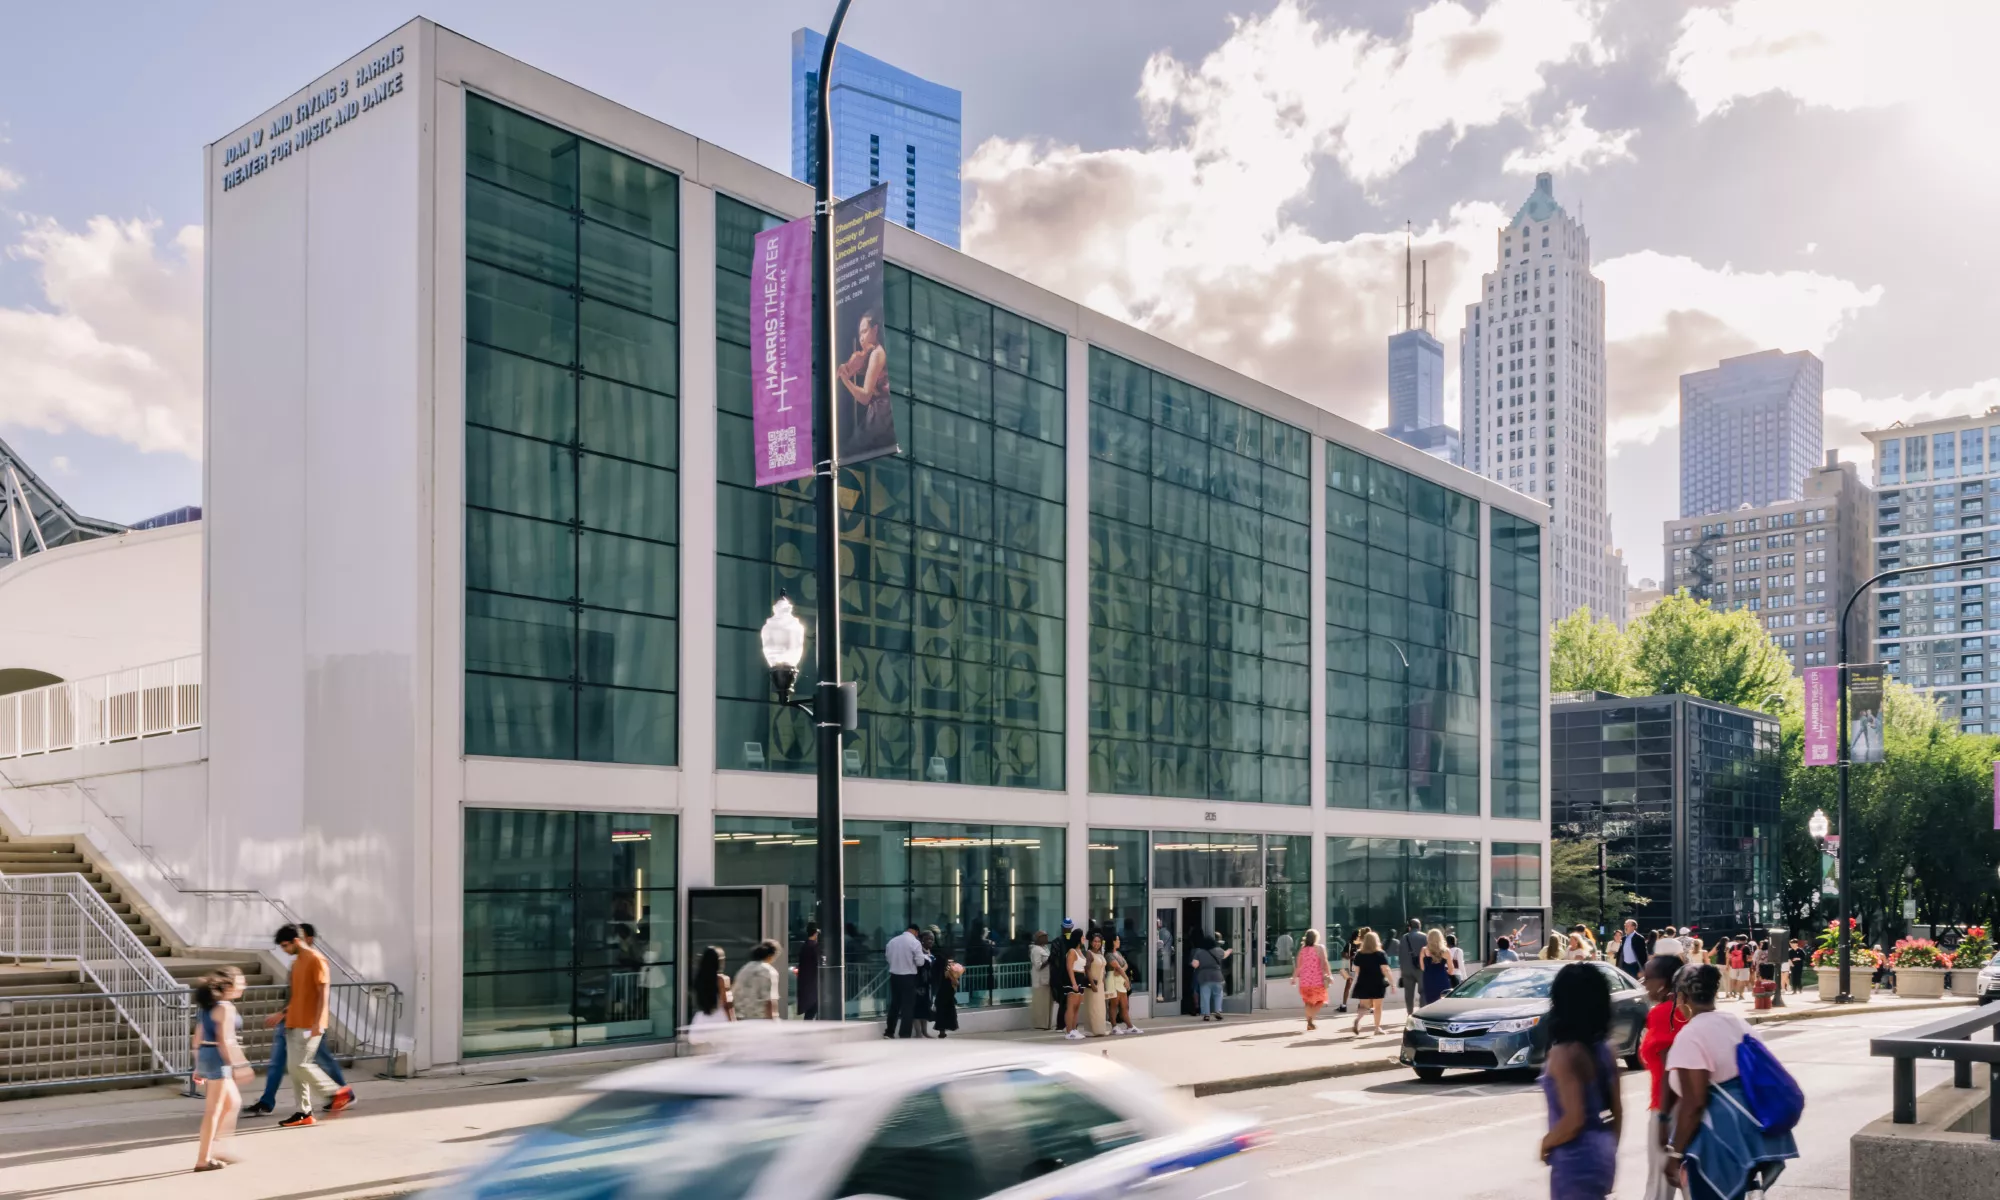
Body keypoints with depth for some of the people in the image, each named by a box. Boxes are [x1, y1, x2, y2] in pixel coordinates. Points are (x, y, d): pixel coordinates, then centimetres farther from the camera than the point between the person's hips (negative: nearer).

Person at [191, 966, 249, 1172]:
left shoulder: (208, 1006, 13)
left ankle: (214, 1148, 21)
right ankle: (203, 1160, 4)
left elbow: (198, 1038, 15)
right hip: (218, 1060, -10)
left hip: (204, 1057, 10)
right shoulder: (225, 1008, -15)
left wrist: (198, 1066, 19)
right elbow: (224, 1042, -19)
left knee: (233, 1102, 19)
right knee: (214, 1110, -1)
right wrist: (236, 1066, -17)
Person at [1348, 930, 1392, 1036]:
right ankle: (1377, 1028, 15)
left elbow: (1356, 971, 3)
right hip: (1378, 984, -2)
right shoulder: (1380, 954, -5)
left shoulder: (1359, 954, 2)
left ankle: (1357, 1019, -24)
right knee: (1378, 1006, 12)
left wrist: (1356, 983, 12)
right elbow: (1385, 970, -11)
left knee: (1365, 1006, 4)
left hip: (1363, 984, 2)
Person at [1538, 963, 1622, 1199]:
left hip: (1577, 1160, -8)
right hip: (1600, 1153, 8)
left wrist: (1546, 1143, -7)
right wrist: (1609, 1149, 21)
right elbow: (1617, 1110, 11)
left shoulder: (1564, 1052, -20)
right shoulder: (1603, 1047, 4)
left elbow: (1574, 1119, -24)